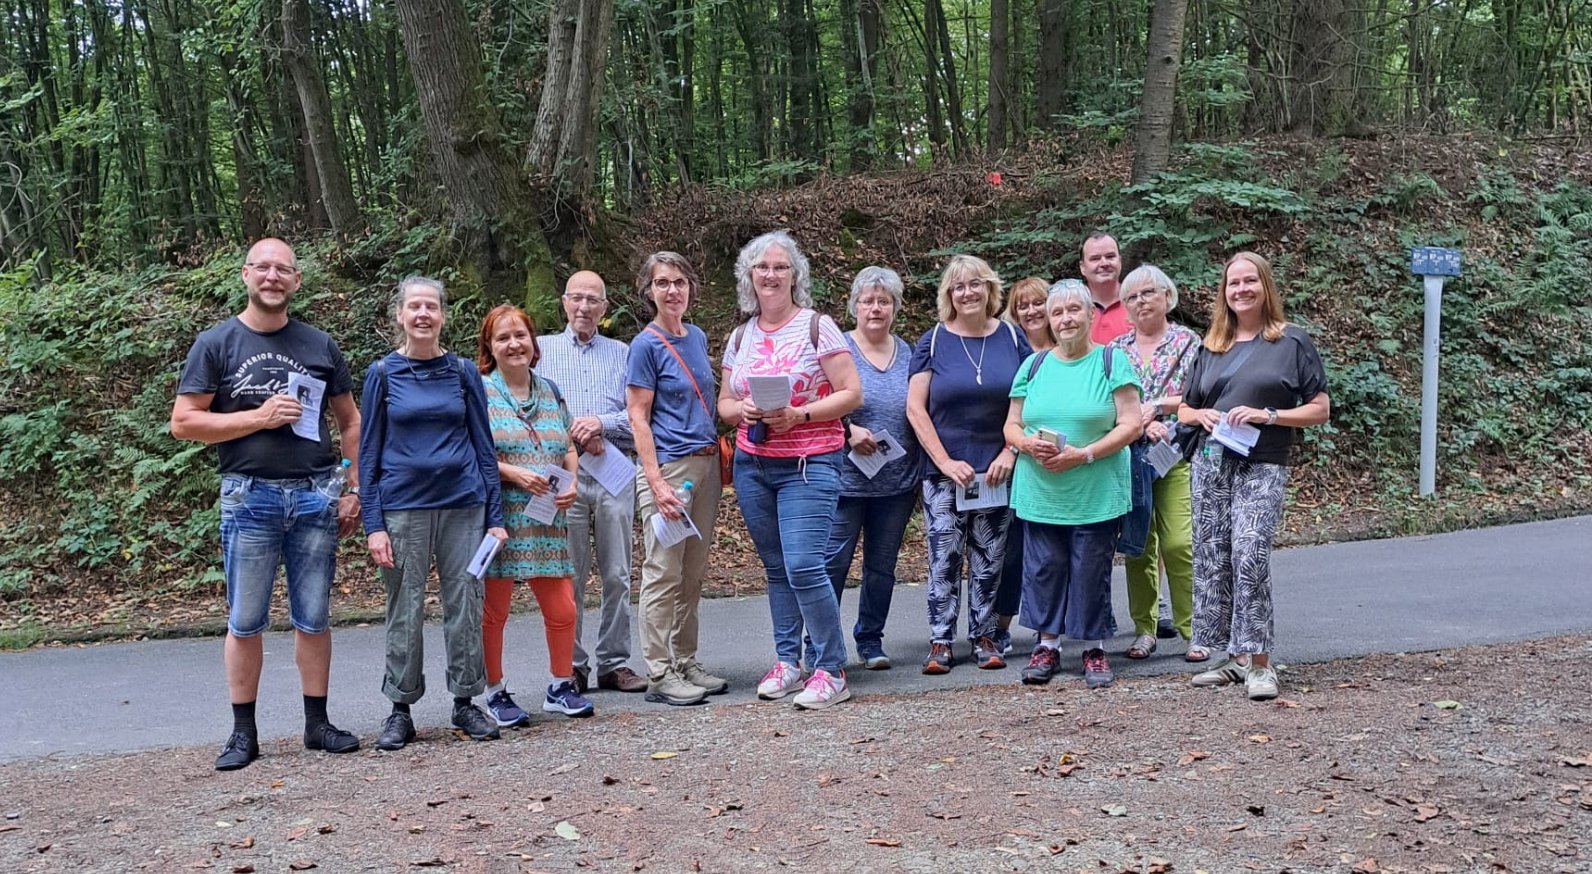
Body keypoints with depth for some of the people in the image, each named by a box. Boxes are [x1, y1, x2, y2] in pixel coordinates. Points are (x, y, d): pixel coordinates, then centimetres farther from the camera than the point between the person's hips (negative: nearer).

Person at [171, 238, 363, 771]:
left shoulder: (318, 346, 10)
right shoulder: (217, 344, 2)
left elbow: (349, 421, 15)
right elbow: (182, 423, -4)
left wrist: (354, 490, 6)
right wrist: (260, 416, -13)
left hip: (315, 494, 2)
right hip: (250, 496, -2)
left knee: (313, 618, 7)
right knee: (245, 621, 3)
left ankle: (317, 723, 16)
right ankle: (243, 733, 13)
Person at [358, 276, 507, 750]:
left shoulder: (463, 372, 5)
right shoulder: (382, 373, 2)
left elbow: (483, 445, 7)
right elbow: (368, 453, 2)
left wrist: (494, 516, 2)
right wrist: (373, 524, -5)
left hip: (463, 506, 1)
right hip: (403, 508, -1)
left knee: (465, 606, 4)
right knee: (405, 612, 4)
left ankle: (465, 703, 17)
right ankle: (400, 711, 16)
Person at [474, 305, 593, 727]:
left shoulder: (551, 391, 15)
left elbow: (568, 447, 19)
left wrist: (571, 483, 0)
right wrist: (514, 473, -18)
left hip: (547, 519, 5)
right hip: (497, 516, -5)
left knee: (562, 609, 4)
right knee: (493, 610, 2)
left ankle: (561, 686, 21)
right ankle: (496, 694, 17)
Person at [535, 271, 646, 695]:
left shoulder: (622, 353, 15)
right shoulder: (541, 349, 11)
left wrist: (601, 423, -11)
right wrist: (575, 433, -10)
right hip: (563, 472, -1)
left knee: (617, 575, 3)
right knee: (568, 577, 0)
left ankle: (615, 663, 11)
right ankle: (571, 667, 8)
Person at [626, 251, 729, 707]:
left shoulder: (697, 337, 12)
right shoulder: (646, 344, -7)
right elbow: (638, 417, -11)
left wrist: (719, 455, 12)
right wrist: (657, 482, -18)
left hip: (706, 464, 7)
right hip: (668, 465, -7)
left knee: (693, 574, 12)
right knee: (663, 574, -3)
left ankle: (686, 662, 21)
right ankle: (659, 674, 3)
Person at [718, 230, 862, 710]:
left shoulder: (818, 327, -2)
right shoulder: (740, 337, 12)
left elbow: (850, 393, -6)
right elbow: (724, 403, 17)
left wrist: (798, 415, -18)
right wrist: (743, 410, -6)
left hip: (809, 464, -5)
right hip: (752, 465, 5)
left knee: (803, 565, -14)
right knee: (776, 568, 9)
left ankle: (831, 671, -2)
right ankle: (787, 662, 21)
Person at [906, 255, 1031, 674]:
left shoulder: (1012, 338, 5)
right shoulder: (933, 341, 1)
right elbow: (915, 408, -3)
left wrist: (1010, 453, -7)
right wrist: (946, 462, -10)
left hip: (997, 471, 2)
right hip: (944, 471, -1)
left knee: (989, 559, 7)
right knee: (943, 560, -2)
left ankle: (984, 637, 19)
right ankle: (940, 642, 7)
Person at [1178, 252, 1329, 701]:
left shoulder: (1292, 341, 3)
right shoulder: (1211, 347, 15)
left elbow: (1320, 410, 1)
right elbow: (1184, 410, 21)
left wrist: (1268, 415, -13)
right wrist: (1201, 416, -2)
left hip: (1262, 467, -5)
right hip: (1210, 462, 5)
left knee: (1249, 557, -18)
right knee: (1212, 560, 4)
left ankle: (1259, 663, -10)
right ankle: (1234, 658, 16)